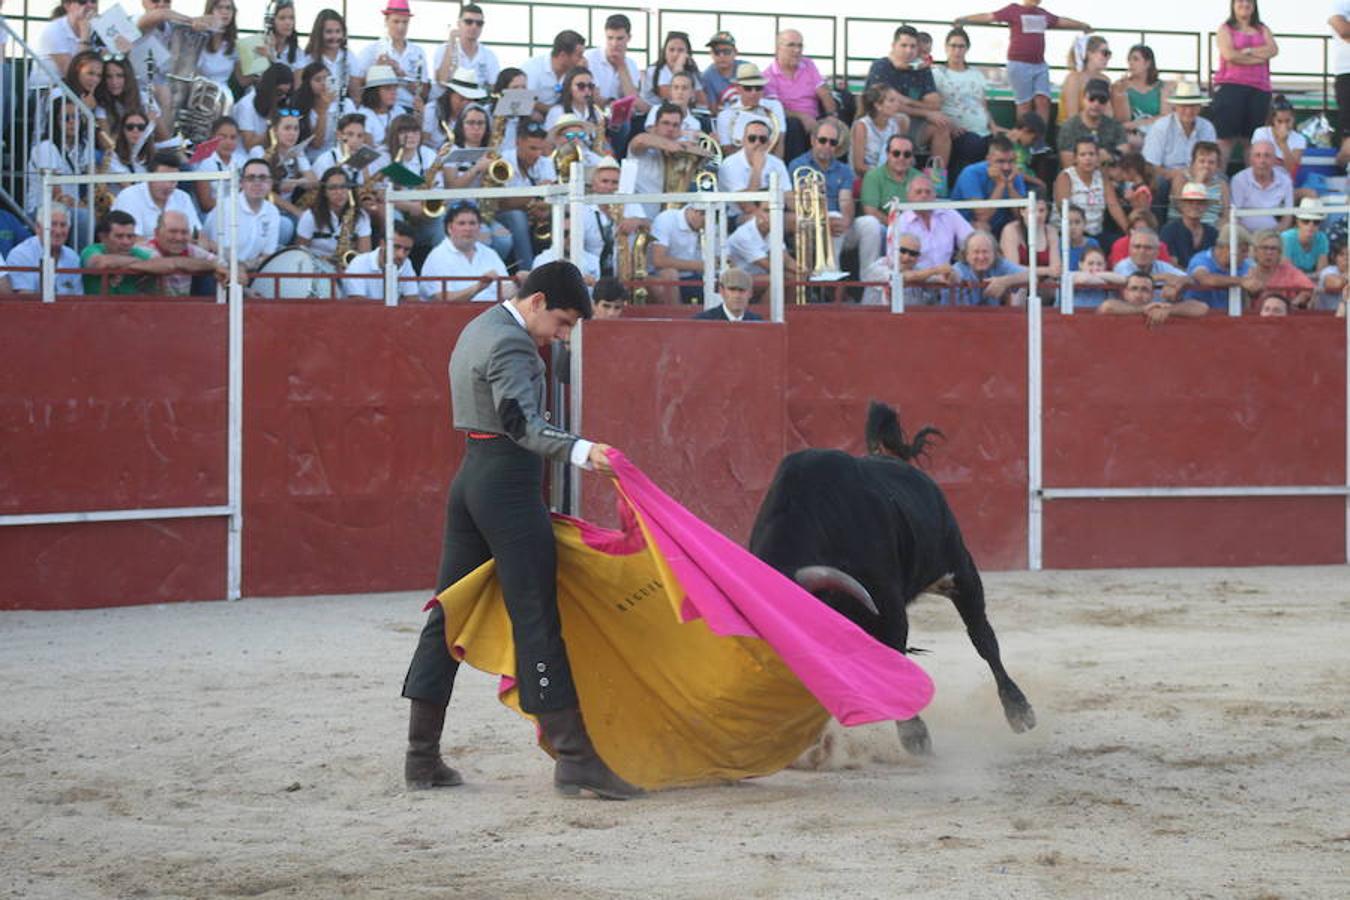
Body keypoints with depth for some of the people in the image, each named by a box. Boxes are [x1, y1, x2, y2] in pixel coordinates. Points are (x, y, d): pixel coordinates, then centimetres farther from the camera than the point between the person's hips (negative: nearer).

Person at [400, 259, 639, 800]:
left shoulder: (478, 330, 19)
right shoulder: (511, 345, -14)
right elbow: (521, 422, -27)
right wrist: (579, 450, -42)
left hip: (470, 476, 10)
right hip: (508, 482, -10)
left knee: (450, 613, 9)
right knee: (536, 618, -10)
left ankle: (422, 758, 11)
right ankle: (574, 757, -11)